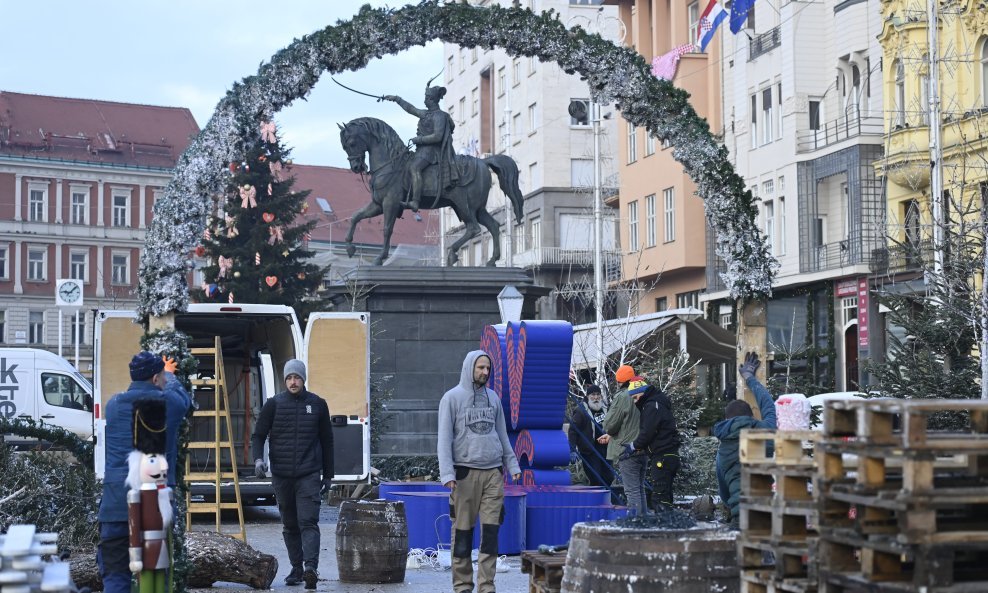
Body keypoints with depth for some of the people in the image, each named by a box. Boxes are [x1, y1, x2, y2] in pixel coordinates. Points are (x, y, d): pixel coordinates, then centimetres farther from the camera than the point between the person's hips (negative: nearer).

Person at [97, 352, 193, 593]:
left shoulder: (114, 404, 9)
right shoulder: (169, 403, 0)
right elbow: (184, 398, 25)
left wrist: (165, 373, 46)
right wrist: (170, 375, 45)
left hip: (115, 503, 2)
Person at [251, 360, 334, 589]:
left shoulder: (318, 404, 7)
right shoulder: (274, 404, 5)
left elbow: (327, 441, 13)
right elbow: (258, 435, 7)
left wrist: (328, 475, 13)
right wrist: (258, 459, -13)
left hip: (309, 475, -2)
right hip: (281, 475, 2)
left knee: (308, 522, -14)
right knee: (289, 525, 9)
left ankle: (311, 568, -24)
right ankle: (296, 569, 17)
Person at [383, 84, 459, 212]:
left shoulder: (439, 116, -9)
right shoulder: (426, 113, 19)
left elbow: (437, 136, -19)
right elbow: (411, 109, 32)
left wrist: (419, 139, -14)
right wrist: (397, 99, 33)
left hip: (431, 149, -11)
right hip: (422, 149, 11)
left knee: (414, 167, -33)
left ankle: (415, 202, -45)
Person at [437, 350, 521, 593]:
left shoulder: (493, 397, 15)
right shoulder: (452, 398, 1)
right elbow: (444, 439, -3)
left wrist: (512, 464, 13)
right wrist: (447, 473, -12)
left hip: (493, 473, 4)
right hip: (465, 472, -4)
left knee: (491, 531, -2)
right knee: (463, 531, -1)